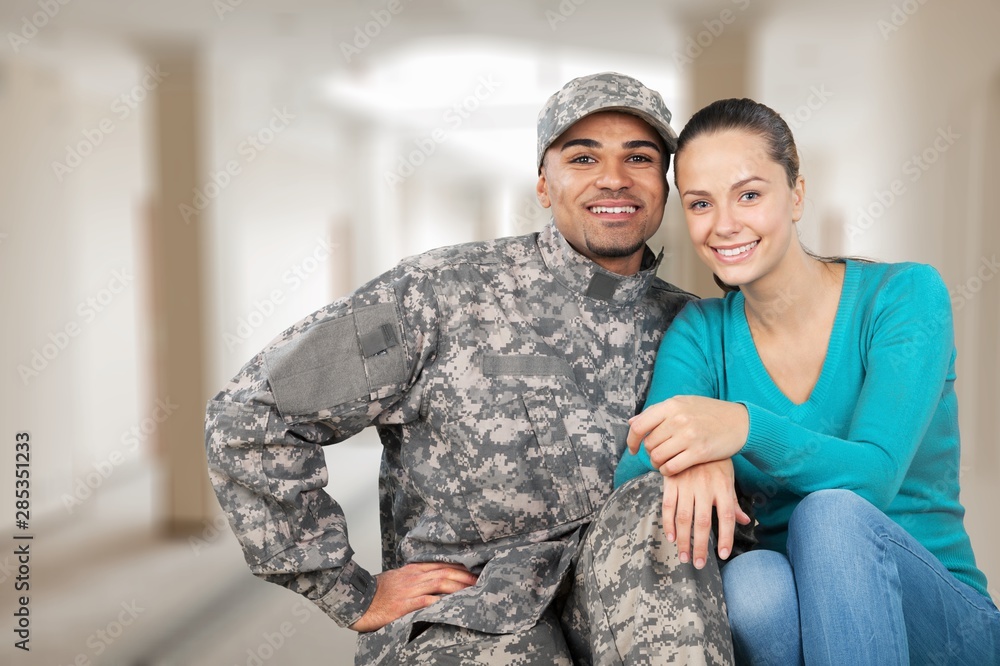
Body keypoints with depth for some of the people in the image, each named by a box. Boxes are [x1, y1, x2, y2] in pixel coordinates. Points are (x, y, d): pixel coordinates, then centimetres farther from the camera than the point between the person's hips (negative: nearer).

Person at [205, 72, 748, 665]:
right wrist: (352, 597, -6)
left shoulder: (687, 326, 3)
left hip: (622, 602, 4)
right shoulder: (447, 293, -10)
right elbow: (250, 418, -9)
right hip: (464, 614, -3)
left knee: (650, 511, -26)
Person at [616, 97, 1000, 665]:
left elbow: (874, 479, -21)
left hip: (940, 620, 0)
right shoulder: (700, 332, 1)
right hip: (779, 616, 1)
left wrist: (744, 426, -40)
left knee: (831, 514, -33)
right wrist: (692, 463, -36)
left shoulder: (904, 295, -8)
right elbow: (628, 479, -12)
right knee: (751, 579, -34)